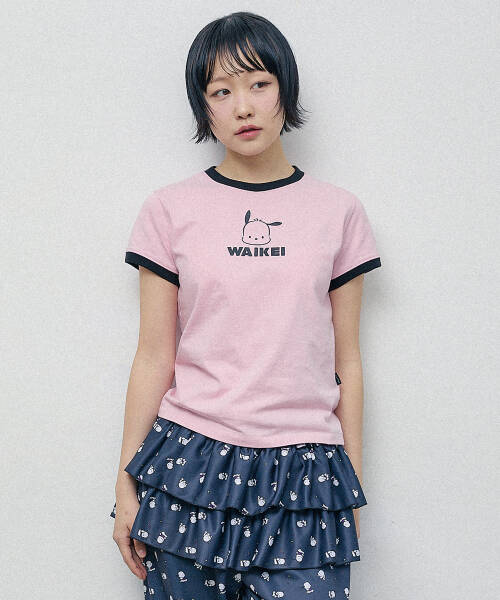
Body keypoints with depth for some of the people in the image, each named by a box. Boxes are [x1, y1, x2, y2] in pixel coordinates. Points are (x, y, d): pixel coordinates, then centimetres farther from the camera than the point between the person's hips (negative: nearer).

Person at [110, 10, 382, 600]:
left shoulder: (338, 211, 5)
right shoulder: (171, 209, 2)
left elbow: (347, 363, 8)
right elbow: (153, 359, 4)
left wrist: (353, 490, 9)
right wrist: (127, 485, 4)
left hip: (302, 484, 1)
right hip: (189, 462, 0)